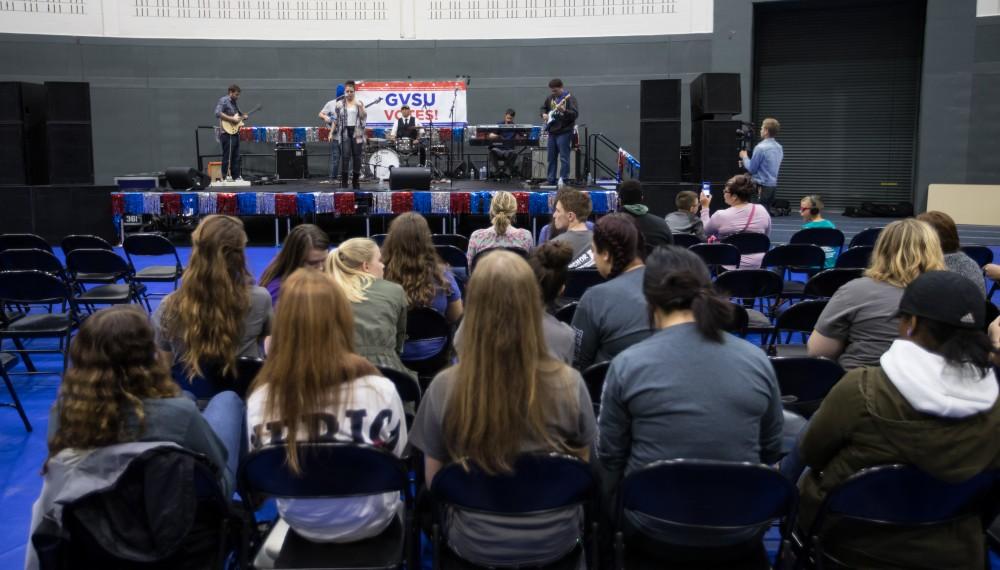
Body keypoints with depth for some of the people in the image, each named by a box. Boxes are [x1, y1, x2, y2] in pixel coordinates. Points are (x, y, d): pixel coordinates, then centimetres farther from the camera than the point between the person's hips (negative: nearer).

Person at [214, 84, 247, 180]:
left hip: (235, 132, 9)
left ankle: (236, 176, 17)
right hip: (227, 133, -9)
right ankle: (225, 177, -2)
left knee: (236, 157, 11)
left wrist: (242, 116, 11)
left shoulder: (234, 102, 18)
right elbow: (218, 113, -23)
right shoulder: (223, 100, -9)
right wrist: (232, 119, -21)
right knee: (227, 156, -6)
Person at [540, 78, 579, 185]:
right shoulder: (550, 97, 11)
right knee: (551, 157, 11)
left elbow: (575, 113, -18)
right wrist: (544, 114, 7)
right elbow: (544, 107, 28)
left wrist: (564, 111, -33)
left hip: (564, 131, -7)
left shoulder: (569, 98, -9)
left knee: (564, 157, -8)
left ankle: (563, 180, -6)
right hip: (552, 132, 7)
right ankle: (551, 179, 17)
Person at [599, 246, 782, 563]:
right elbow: (771, 452, 7)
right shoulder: (758, 360, -5)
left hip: (655, 531, -2)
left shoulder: (627, 364, -12)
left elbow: (610, 459, -2)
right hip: (740, 533, 3)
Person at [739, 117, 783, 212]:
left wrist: (744, 157, 6)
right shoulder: (779, 147, 9)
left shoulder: (761, 147, -17)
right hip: (773, 185, 8)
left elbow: (751, 169, -10)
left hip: (762, 186, -8)